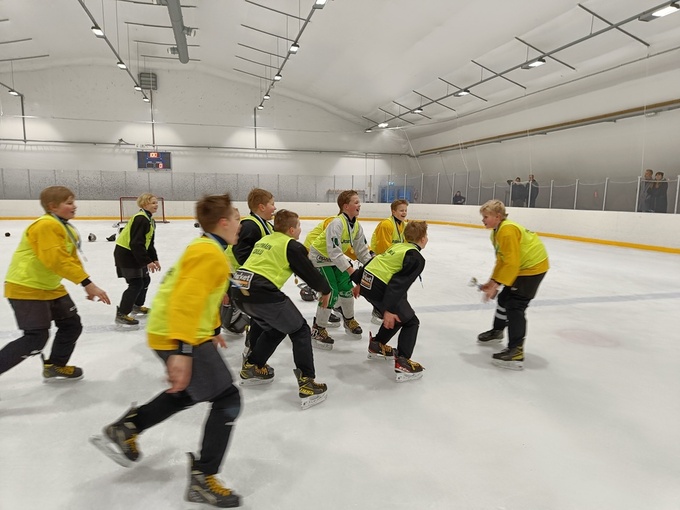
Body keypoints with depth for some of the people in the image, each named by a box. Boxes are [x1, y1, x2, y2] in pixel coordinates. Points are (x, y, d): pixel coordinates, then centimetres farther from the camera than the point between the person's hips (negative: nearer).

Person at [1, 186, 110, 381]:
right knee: (36, 338, -10)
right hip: (25, 288, -10)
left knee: (72, 325, 11)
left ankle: (54, 367, 29)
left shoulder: (68, 229, 9)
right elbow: (57, 260, -32)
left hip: (51, 288, 10)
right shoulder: (45, 225, -22)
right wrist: (87, 283, -34)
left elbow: (72, 259, 14)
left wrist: (89, 287, 7)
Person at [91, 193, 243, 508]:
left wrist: (213, 330, 32)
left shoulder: (205, 247, 15)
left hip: (172, 333, 11)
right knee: (227, 401, -5)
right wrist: (182, 350, -34)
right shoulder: (210, 253, -18)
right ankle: (202, 479, 4)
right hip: (179, 337, -11)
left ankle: (124, 430, 35)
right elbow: (187, 299, -29)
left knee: (188, 392, 29)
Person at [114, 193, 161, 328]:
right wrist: (147, 261, -26)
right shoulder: (141, 219, -21)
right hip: (126, 253, -10)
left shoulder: (150, 220, 12)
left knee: (145, 279, 18)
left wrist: (154, 259, 13)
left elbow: (149, 243, 18)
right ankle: (121, 314, -5)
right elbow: (136, 243, -27)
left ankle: (137, 306, 36)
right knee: (136, 284, -11)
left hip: (134, 254, 10)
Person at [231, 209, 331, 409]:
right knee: (300, 331, 6)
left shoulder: (264, 240, 24)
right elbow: (309, 272, 5)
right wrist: (325, 290, 20)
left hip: (240, 289, 8)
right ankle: (307, 384, 0)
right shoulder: (292, 245, 2)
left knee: (274, 329, 29)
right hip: (261, 293, -8)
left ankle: (251, 367, 35)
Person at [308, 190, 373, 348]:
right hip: (319, 257, -8)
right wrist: (350, 269, -40)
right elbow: (333, 251, -38)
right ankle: (318, 329, 2)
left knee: (346, 287, 9)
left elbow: (361, 248, 2)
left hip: (336, 258, 8)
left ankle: (349, 320, 32)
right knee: (331, 293, -14)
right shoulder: (337, 223, -31)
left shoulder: (356, 225, -5)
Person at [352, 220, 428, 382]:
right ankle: (402, 363, 0)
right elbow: (399, 283, -17)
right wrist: (389, 309, -19)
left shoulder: (397, 247, 19)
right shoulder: (416, 258, -6)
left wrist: (358, 281, 32)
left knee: (397, 316, 28)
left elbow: (373, 262, 23)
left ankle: (377, 345, 40)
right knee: (411, 321, 6)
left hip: (366, 281, 9)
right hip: (380, 287, -8)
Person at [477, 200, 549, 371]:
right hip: (521, 266, 11)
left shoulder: (508, 231, -25)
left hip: (533, 267, -11)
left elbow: (511, 264, -27)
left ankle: (516, 352, -13)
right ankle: (497, 330, 43)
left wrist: (496, 285, -23)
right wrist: (492, 282, 6)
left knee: (515, 306, -14)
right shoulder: (496, 233, 8)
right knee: (504, 298, 20)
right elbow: (501, 260, 12)